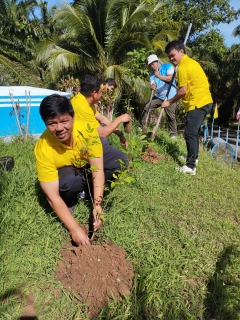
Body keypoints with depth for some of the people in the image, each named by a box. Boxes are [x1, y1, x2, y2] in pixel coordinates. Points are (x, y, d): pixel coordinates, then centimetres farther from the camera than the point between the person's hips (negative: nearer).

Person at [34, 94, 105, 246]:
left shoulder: (87, 129, -33)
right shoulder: (44, 148, -35)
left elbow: (97, 169, -29)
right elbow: (52, 197, -32)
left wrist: (98, 203, -39)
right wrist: (75, 229, -36)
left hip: (88, 164, 3)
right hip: (66, 172, -3)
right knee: (70, 181, -37)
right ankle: (68, 203, 0)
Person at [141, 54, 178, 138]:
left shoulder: (168, 66, -6)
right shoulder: (152, 74, 7)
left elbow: (170, 78, -20)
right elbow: (153, 85, -6)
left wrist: (159, 76, -25)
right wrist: (152, 86, -30)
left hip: (170, 97, -5)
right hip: (158, 96, 5)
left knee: (171, 117, -2)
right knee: (146, 108, -3)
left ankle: (173, 134, 14)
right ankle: (143, 129, 7)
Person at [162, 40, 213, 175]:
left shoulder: (183, 66, -12)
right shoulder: (191, 62, 19)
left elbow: (183, 90, -15)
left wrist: (169, 102, -3)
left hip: (198, 103, -10)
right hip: (205, 101, 10)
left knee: (190, 134, -10)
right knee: (194, 132, 20)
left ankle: (191, 167, -7)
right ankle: (194, 157, 35)